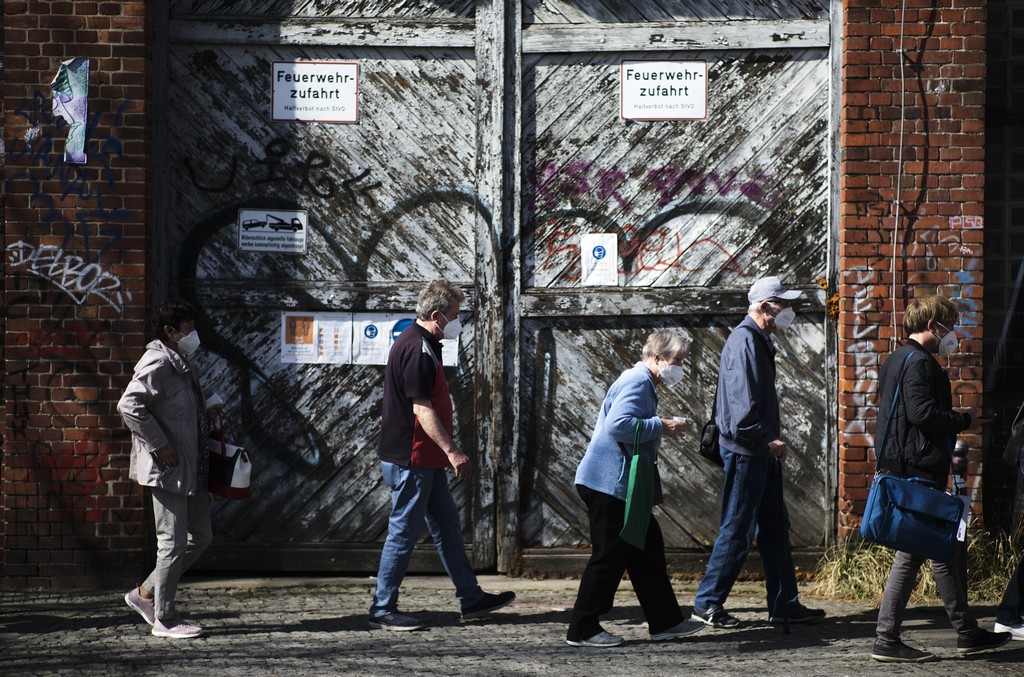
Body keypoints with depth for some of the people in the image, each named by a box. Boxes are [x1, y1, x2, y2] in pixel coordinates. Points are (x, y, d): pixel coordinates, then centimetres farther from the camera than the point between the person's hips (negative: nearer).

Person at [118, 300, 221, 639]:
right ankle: (164, 619, 6)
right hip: (168, 470, -10)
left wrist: (206, 407, 8)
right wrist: (160, 445, -23)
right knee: (173, 542, -4)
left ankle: (146, 593, 23)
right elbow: (129, 405, -25)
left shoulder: (182, 363, 16)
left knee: (201, 536, 14)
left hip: (192, 470, 10)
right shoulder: (157, 363, -15)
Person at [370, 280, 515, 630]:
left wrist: (446, 451, 25)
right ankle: (382, 610, 2)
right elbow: (422, 408, -25)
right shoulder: (417, 349, -19)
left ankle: (470, 598, 20)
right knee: (404, 532, -4)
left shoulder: (422, 344, 15)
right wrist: (452, 450, -27)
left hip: (426, 461, 11)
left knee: (447, 525, 14)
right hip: (410, 460, -11)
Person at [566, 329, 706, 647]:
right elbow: (618, 425, -29)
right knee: (610, 556, -5)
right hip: (609, 482, -11)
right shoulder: (636, 381, -15)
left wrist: (664, 428, 10)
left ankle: (665, 621, 20)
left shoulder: (642, 382, 18)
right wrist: (660, 426, -20)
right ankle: (582, 630, 1)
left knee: (647, 551, 13)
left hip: (621, 485, 11)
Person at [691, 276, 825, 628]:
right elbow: (743, 407, -23)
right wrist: (769, 440, -17)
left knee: (776, 528, 12)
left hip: (761, 453, 10)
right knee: (738, 531, -5)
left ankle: (784, 604, 18)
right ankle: (707, 603, 3)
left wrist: (773, 437, 13)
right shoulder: (744, 341, -17)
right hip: (745, 451, -10)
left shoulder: (759, 340, 16)